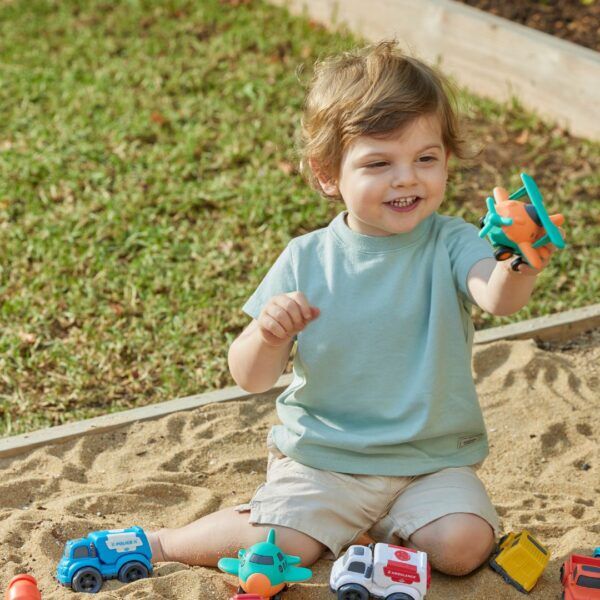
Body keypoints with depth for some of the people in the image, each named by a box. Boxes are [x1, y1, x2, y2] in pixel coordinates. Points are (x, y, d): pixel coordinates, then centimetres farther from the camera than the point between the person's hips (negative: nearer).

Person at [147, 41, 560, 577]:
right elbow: (251, 379, -4)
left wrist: (520, 269, -53)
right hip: (321, 457, 0)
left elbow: (497, 298, -30)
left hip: (432, 459, 1)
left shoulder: (449, 244, -8)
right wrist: (270, 334, -27)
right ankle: (160, 544, 9)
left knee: (464, 546, -21)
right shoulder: (306, 260, -5)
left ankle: (355, 533, 6)